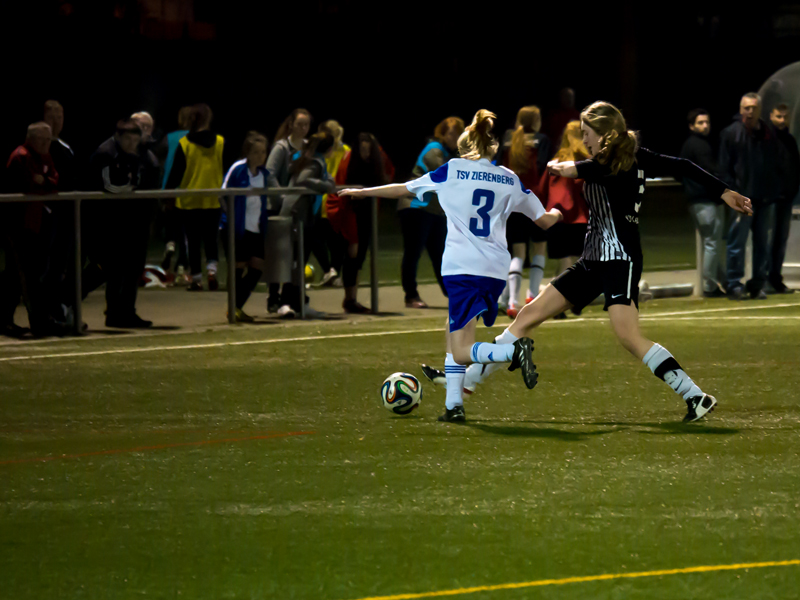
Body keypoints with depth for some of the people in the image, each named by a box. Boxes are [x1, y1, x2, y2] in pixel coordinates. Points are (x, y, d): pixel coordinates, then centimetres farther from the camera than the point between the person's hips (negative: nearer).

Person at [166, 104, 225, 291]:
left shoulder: (184, 144, -9)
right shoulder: (220, 142, -3)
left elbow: (176, 173, -5)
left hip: (189, 200, -2)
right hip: (214, 200, 2)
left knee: (193, 241, 8)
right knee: (211, 238, 13)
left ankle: (196, 279, 7)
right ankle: (212, 269, -9)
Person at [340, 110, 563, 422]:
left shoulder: (453, 170, 4)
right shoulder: (509, 179, 11)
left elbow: (404, 189, 13)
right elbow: (546, 220, 16)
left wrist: (363, 192, 27)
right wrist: (556, 213, 41)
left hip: (463, 269, -5)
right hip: (496, 270, 5)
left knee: (462, 351, -6)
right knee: (453, 333, 22)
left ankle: (514, 351, -33)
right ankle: (453, 405, 14)